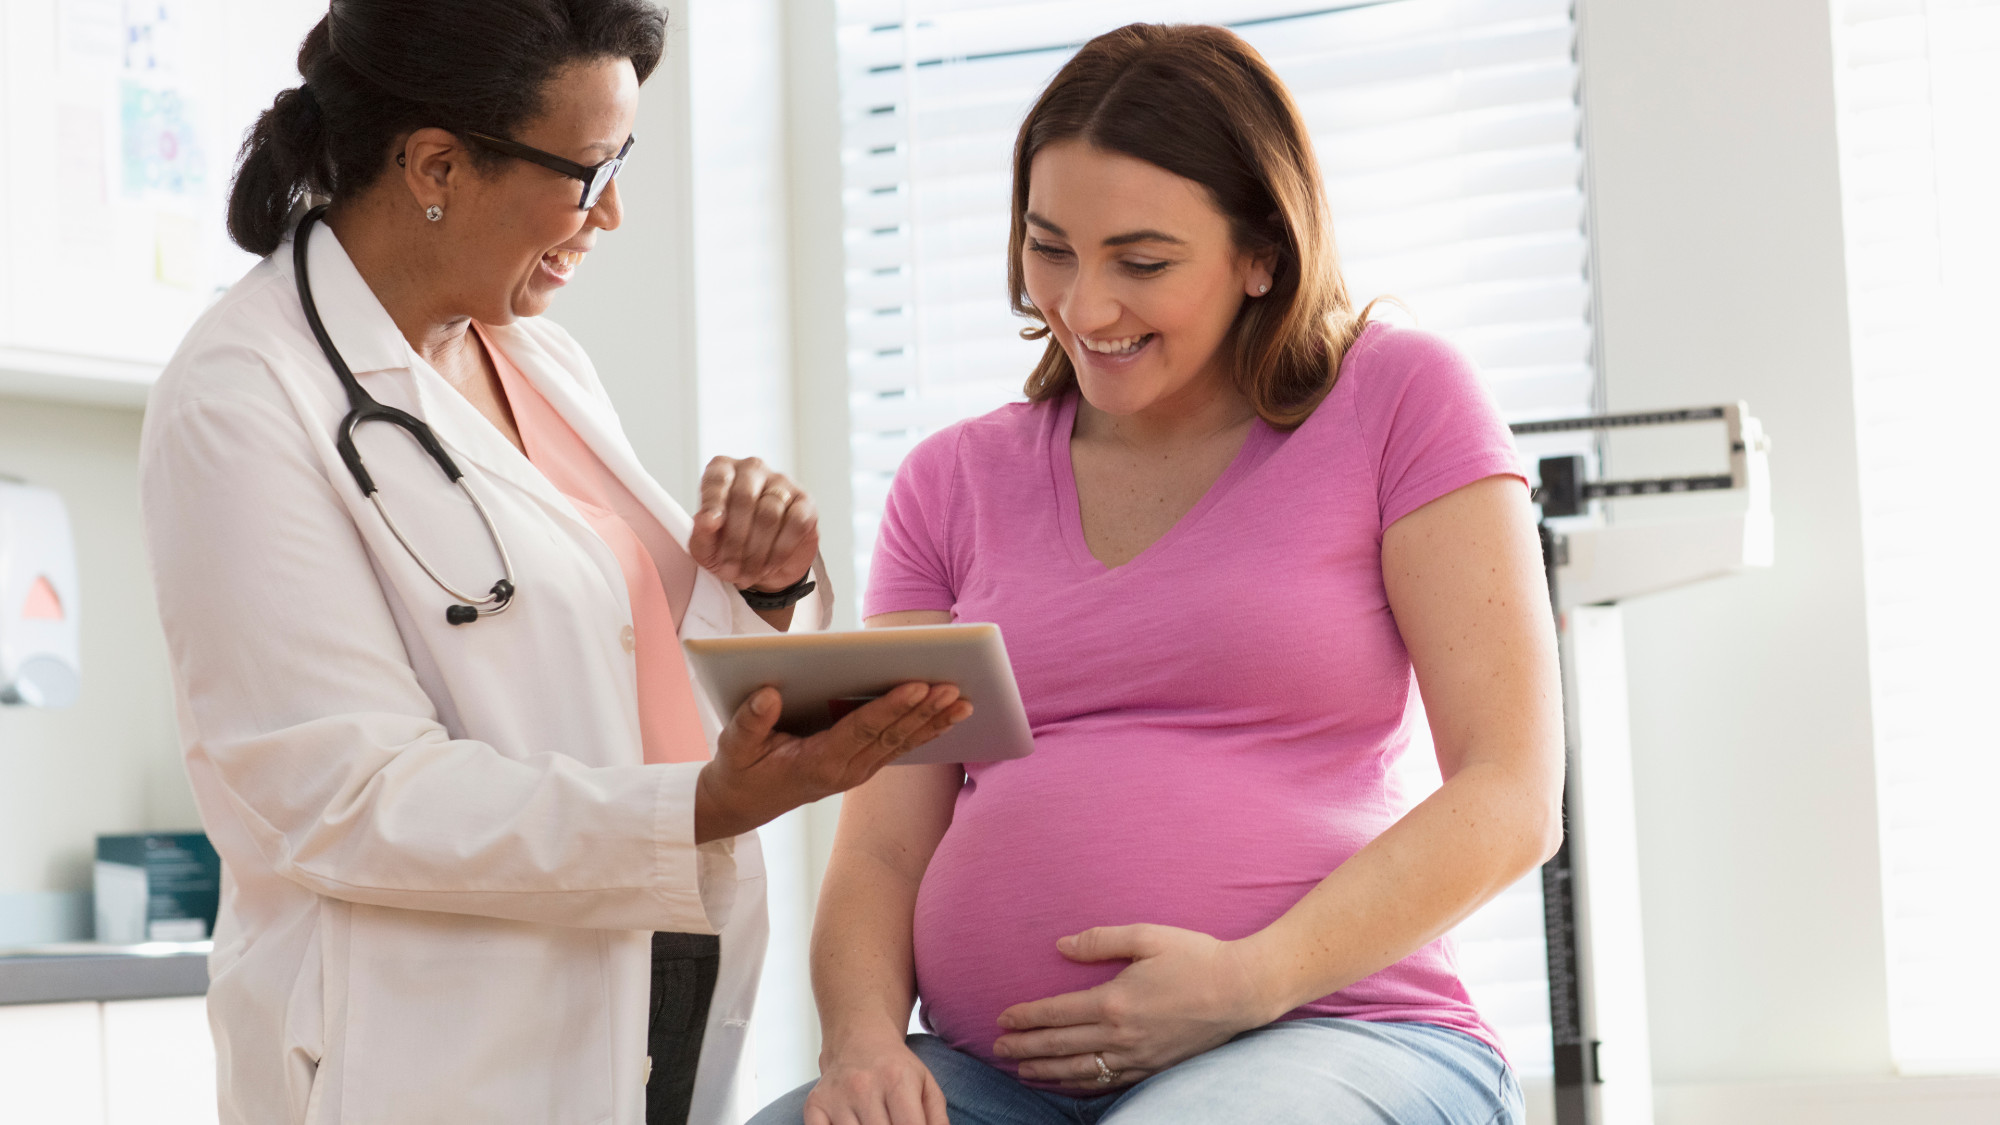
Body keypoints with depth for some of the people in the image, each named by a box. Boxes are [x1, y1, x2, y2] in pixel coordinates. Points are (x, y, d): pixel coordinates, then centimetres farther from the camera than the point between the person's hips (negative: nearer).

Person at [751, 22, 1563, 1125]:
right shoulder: (952, 485, 15)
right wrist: (861, 1035, -12)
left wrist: (1252, 981, -14)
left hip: (1323, 1030, -3)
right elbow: (884, 847, 10)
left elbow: (1511, 798, -2)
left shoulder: (1398, 402, 5)